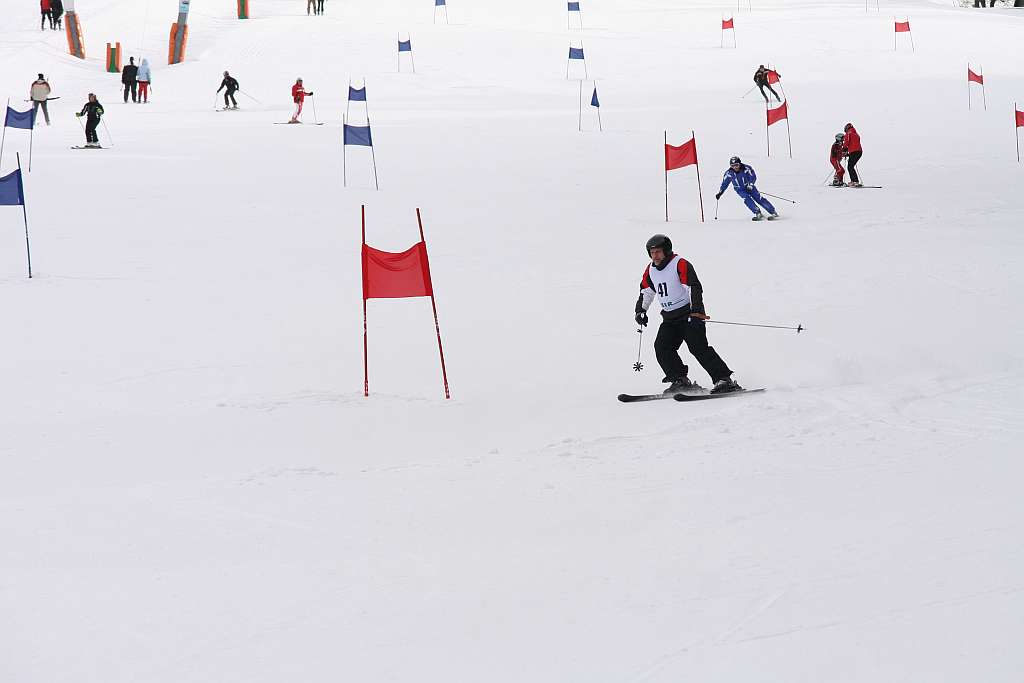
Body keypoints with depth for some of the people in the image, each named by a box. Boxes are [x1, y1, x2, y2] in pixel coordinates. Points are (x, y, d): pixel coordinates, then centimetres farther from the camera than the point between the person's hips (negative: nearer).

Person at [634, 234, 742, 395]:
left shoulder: (680, 264, -14)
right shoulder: (650, 270, 8)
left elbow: (694, 288, -22)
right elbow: (646, 291, 25)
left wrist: (697, 310, -34)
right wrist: (640, 310, 12)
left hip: (689, 314, -7)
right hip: (669, 319, 7)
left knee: (698, 347, -19)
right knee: (661, 347, -9)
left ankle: (724, 379, -21)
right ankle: (680, 381, -1)